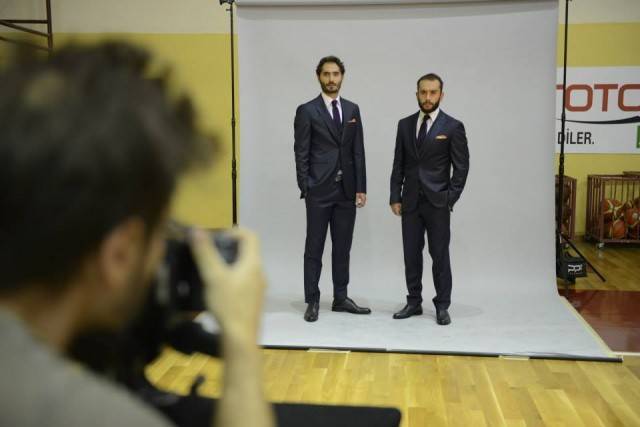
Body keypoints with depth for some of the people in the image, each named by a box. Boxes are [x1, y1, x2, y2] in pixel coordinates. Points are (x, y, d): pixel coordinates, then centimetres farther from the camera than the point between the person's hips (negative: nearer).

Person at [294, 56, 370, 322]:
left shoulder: (352, 109, 11)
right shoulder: (307, 111, -3)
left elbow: (358, 151, 9)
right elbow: (301, 153, -5)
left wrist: (361, 188, 3)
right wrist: (305, 189, -10)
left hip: (347, 190, 4)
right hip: (319, 190, -4)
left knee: (343, 248, 10)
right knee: (314, 248, 3)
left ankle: (340, 298, 19)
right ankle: (312, 301, 12)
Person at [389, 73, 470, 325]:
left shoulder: (453, 127, -3)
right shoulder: (405, 124, 8)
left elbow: (461, 167, -3)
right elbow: (398, 164, 9)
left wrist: (450, 200, -9)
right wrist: (395, 197, 3)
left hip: (438, 203, -3)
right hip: (410, 202, 3)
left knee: (440, 256, 2)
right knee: (411, 255, 7)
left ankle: (442, 306, 12)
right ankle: (414, 302, 18)